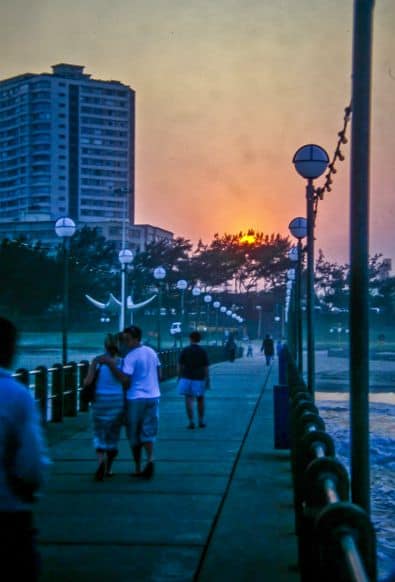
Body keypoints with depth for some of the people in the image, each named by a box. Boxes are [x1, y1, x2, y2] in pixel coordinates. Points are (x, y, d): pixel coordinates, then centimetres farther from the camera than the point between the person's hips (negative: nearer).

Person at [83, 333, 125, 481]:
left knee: (99, 434, 7)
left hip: (100, 401, -1)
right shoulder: (122, 362, -4)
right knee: (113, 434, 13)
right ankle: (109, 469, 18)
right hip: (118, 401, 1)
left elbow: (88, 381, -11)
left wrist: (85, 381, 10)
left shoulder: (97, 361, -5)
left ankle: (101, 460, -20)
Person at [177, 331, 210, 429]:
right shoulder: (203, 351, -3)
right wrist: (207, 380, 3)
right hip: (199, 379, 1)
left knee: (189, 400, 1)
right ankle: (201, 421, 21)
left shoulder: (185, 350, -3)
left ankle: (191, 422, -5)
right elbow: (206, 367, -4)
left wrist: (179, 377, 10)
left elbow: (180, 366, -1)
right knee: (200, 400, 15)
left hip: (187, 378, -1)